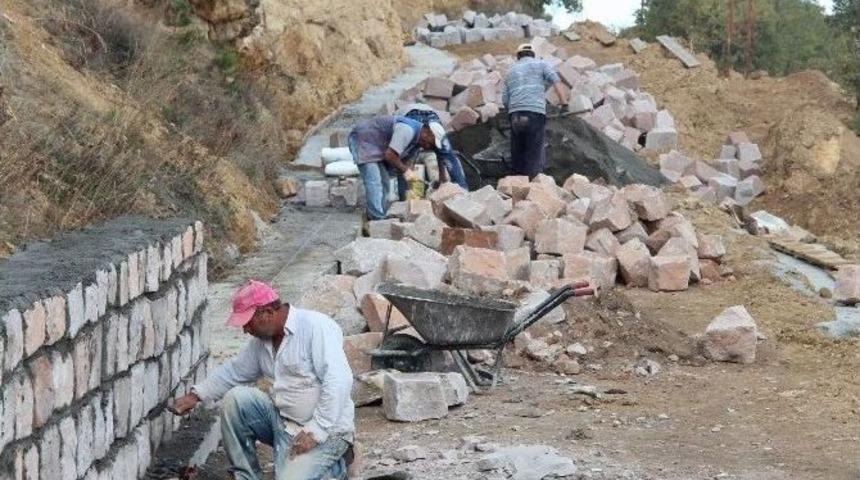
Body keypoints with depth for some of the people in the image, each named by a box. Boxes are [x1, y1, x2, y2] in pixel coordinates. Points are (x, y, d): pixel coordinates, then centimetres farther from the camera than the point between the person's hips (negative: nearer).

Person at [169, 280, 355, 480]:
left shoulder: (316, 327, -19)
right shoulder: (261, 339, 7)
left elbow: (338, 381, -26)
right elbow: (234, 370, 20)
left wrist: (316, 432, -27)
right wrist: (196, 395, 9)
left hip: (325, 431, -7)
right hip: (282, 421, 7)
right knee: (235, 400, -10)